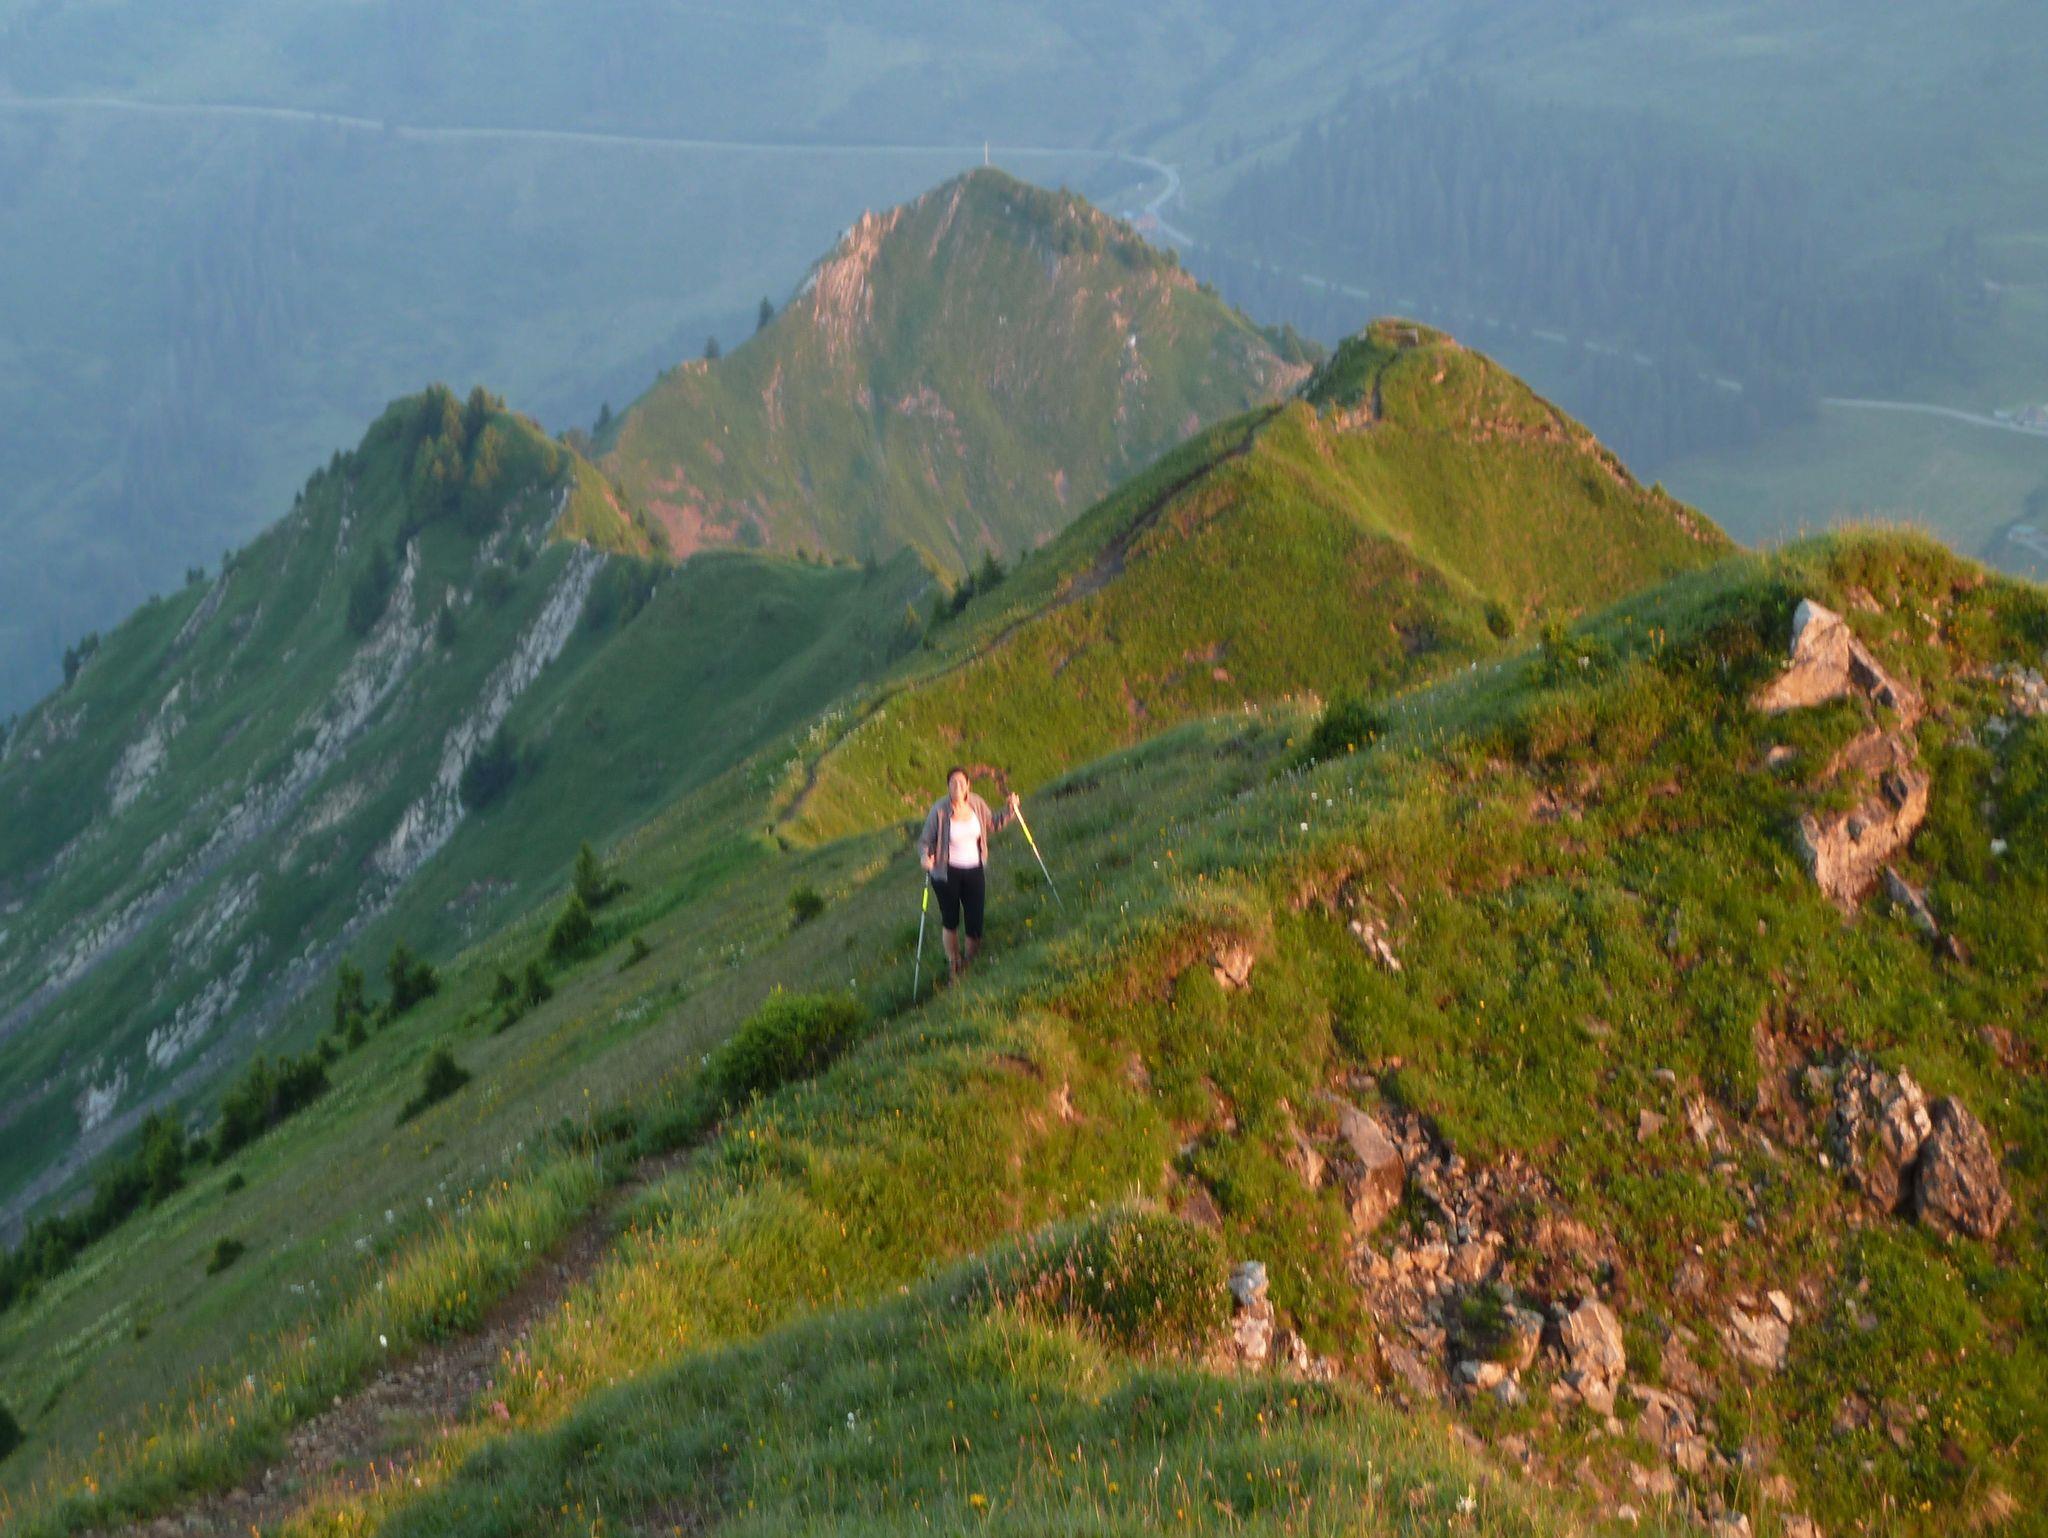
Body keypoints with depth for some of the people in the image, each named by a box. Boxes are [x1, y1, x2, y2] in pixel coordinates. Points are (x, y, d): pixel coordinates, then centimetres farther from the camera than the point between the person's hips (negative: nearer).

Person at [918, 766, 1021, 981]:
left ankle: (969, 963, 28)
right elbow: (925, 841, -12)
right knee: (950, 922, 12)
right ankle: (953, 966, 36)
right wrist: (925, 856, -32)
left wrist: (1009, 809, -2)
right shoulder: (939, 810, -19)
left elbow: (993, 824, 12)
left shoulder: (977, 804, -7)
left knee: (974, 925, 2)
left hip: (975, 870, 3)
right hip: (947, 873, -3)